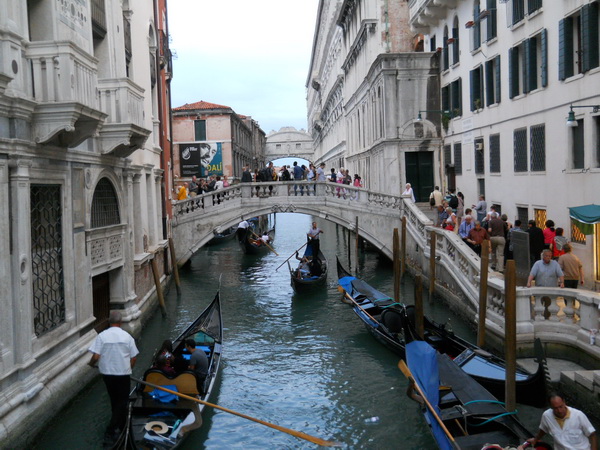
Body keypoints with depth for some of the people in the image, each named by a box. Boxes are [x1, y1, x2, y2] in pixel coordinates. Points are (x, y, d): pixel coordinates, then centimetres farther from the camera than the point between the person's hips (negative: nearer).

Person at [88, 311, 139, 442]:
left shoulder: (102, 336, -9)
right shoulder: (127, 336, -7)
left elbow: (96, 356, -14)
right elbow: (133, 358, -3)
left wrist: (91, 364, 8)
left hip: (107, 373, 2)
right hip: (123, 374, -2)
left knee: (114, 400, 20)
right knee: (122, 401, 8)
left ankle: (119, 425, 33)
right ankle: (111, 430, -1)